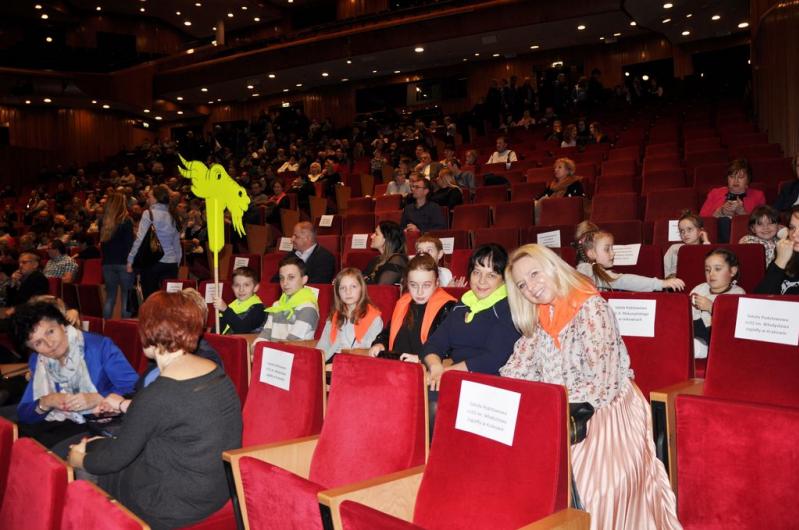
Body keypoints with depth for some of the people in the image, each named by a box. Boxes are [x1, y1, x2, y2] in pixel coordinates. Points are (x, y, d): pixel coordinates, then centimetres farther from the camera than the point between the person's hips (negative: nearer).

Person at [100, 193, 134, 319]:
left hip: (107, 262, 5)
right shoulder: (126, 221, -9)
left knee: (110, 295, 13)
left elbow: (101, 243, 12)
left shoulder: (103, 222, 5)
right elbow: (129, 243, -11)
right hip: (123, 262, -5)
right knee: (126, 295, 1)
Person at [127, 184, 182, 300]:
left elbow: (140, 239, -10)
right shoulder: (172, 216, 11)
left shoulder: (149, 214, -4)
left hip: (152, 261, -4)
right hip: (171, 263, 4)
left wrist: (130, 260, -6)